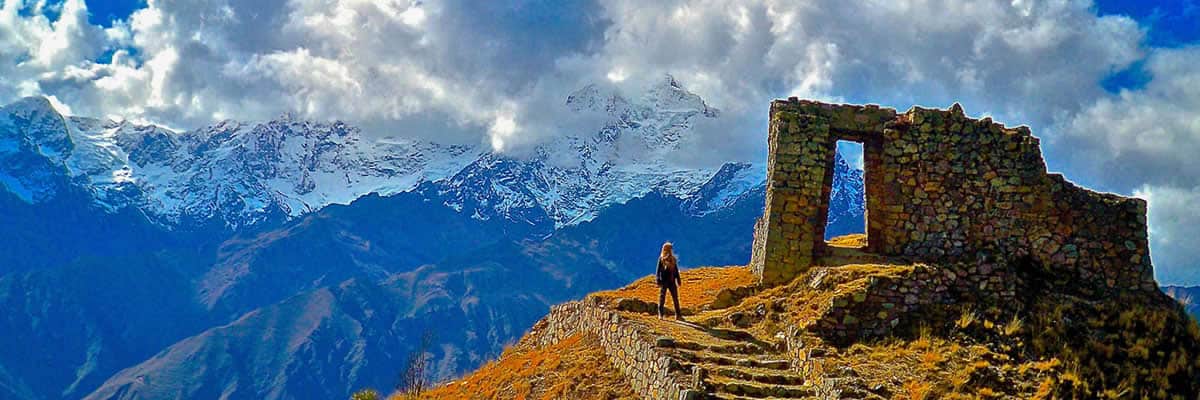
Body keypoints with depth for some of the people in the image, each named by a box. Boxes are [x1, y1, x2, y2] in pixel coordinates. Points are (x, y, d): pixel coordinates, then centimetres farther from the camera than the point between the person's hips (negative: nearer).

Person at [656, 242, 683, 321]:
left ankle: (678, 315, 8)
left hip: (672, 281, 4)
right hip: (664, 281, -4)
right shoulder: (661, 259, -1)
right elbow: (658, 270, -3)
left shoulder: (673, 259, 11)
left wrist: (678, 280, 13)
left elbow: (676, 270, 16)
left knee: (675, 298, 4)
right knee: (662, 297, -3)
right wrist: (658, 280, -11)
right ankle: (660, 315, 0)